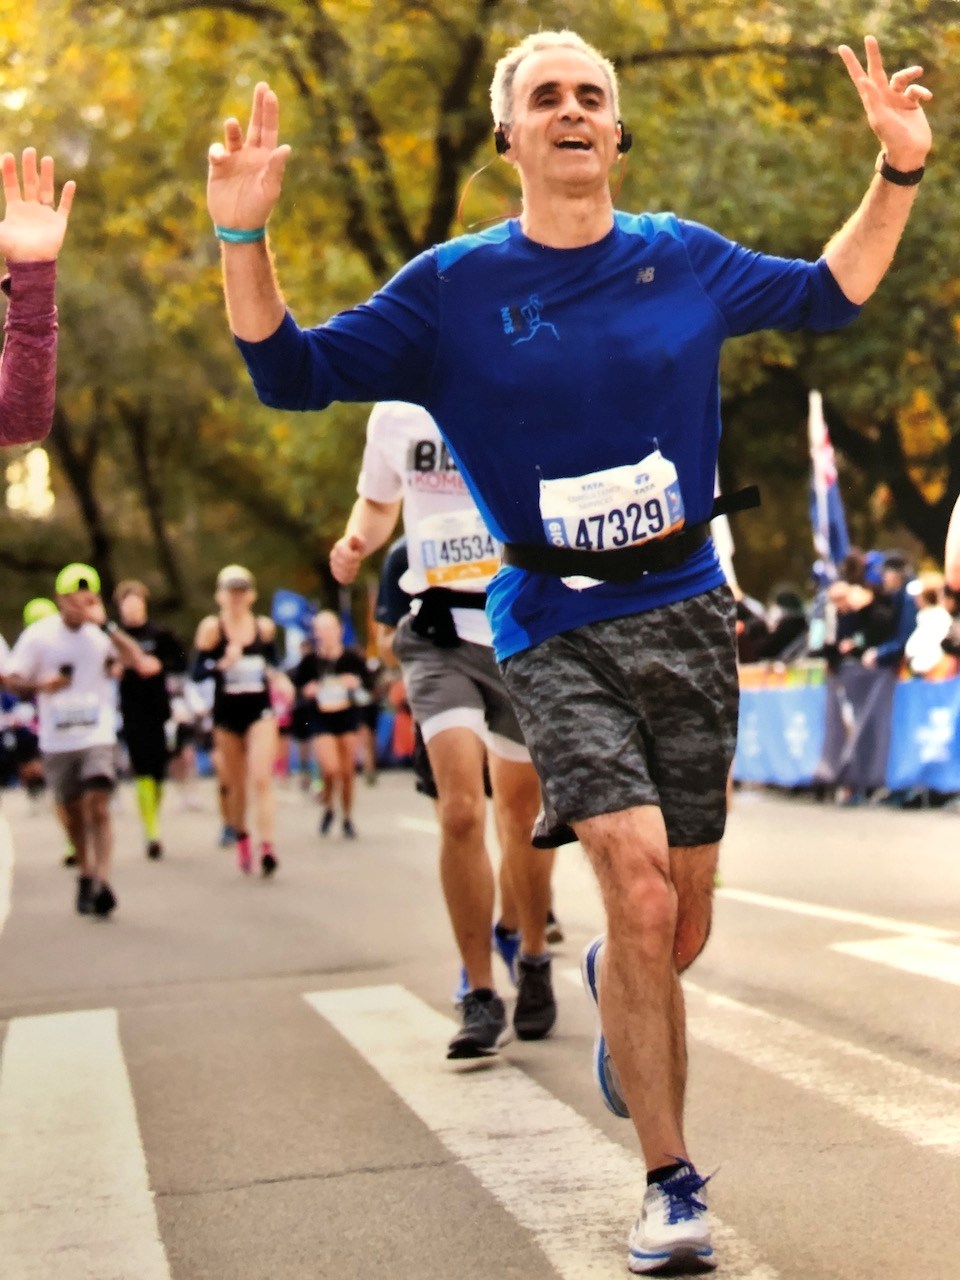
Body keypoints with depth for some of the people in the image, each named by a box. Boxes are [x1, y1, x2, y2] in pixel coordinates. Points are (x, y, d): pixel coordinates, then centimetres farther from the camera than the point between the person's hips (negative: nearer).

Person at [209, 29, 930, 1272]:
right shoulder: (454, 284, -1)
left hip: (686, 616, 3)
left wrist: (898, 170, 7)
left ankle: (610, 986, 46)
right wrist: (243, 236, -14)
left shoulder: (683, 259, 5)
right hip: (555, 631, -3)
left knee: (680, 937, 7)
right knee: (640, 886, -20)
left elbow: (829, 294, 20)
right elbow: (291, 372, -1)